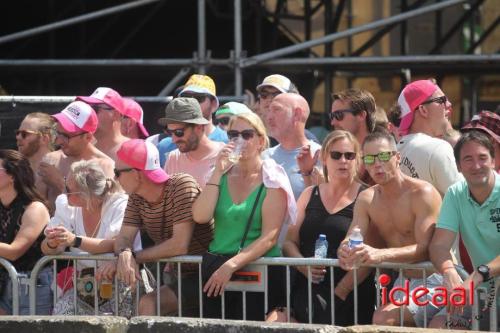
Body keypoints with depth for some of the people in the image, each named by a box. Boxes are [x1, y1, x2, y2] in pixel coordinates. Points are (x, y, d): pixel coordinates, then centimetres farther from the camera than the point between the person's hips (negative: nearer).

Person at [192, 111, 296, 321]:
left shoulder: (271, 181, 0)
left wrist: (231, 265, -19)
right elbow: (200, 217, -1)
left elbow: (269, 238, -10)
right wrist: (218, 173, -4)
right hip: (217, 269, 4)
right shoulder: (222, 176, 14)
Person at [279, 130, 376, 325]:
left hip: (350, 295, -3)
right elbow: (289, 242, 15)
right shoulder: (310, 195, 18)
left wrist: (340, 292, -15)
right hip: (307, 289, 3)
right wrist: (303, 265, -7)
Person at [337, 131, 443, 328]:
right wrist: (345, 251, -25)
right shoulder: (366, 199, 9)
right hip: (401, 280, 7)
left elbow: (425, 249, -23)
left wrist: (380, 254, -38)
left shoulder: (423, 194, -13)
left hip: (430, 280, -6)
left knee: (384, 319, -27)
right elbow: (350, 240, 2)